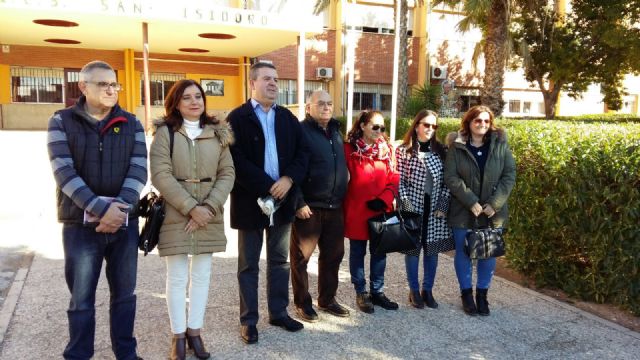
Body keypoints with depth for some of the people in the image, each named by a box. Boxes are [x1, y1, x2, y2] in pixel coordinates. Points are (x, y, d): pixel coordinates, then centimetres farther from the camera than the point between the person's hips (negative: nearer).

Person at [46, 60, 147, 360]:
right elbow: (64, 172, -11)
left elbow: (139, 170, -3)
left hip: (125, 223, 2)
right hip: (81, 224, -2)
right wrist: (101, 208, -20)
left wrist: (119, 209, -17)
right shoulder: (62, 122, 1)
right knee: (81, 299, 7)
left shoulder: (131, 124, 6)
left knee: (124, 294, 12)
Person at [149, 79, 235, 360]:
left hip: (209, 215, 3)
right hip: (175, 215, -3)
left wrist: (209, 206, -11)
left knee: (202, 275, 10)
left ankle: (194, 331, 25)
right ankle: (178, 335, 20)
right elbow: (160, 176, -10)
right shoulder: (165, 132, -1)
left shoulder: (218, 133, 8)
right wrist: (191, 208, -15)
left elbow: (227, 173, 3)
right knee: (177, 277, 5)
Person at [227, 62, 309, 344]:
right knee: (248, 264, 7)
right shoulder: (237, 118, -6)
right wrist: (267, 188, -19)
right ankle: (248, 320, 20)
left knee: (280, 260, 15)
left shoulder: (288, 117, 10)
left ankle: (278, 312, 29)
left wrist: (289, 179, -12)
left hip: (282, 199, 5)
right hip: (250, 201, -5)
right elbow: (237, 161, -15)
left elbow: (302, 152, 5)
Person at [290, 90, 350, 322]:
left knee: (333, 255, 14)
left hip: (334, 207, 7)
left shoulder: (336, 131, 15)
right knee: (301, 256, 5)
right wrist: (299, 203, -19)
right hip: (308, 207, -7)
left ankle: (327, 299, 29)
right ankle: (302, 303, 20)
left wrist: (341, 198, 14)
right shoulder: (301, 131, -8)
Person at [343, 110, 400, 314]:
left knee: (380, 251, 12)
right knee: (358, 251, 8)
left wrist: (384, 199, -9)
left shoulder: (387, 149, 6)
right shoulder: (350, 150, -7)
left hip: (381, 210, 4)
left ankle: (377, 291, 27)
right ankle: (361, 293, 22)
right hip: (357, 209, -4)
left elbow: (393, 179, 5)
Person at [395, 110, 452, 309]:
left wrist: (443, 205, -4)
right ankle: (414, 291, 20)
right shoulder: (403, 150, -3)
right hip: (413, 208, -3)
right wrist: (407, 206, -12)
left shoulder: (440, 151, 6)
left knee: (432, 249, 8)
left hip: (435, 209, 3)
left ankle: (428, 290, 23)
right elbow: (399, 181, -5)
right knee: (412, 249, 5)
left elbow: (447, 181, 5)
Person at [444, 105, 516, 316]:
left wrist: (495, 203, -12)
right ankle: (466, 294, 26)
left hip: (493, 212, 2)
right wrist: (471, 202, -17)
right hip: (463, 211, -1)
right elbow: (451, 177, -9)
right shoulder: (456, 146, -4)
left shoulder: (500, 144, 0)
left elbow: (509, 174, -2)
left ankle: (482, 294, 28)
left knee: (489, 253, 11)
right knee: (463, 253, 9)